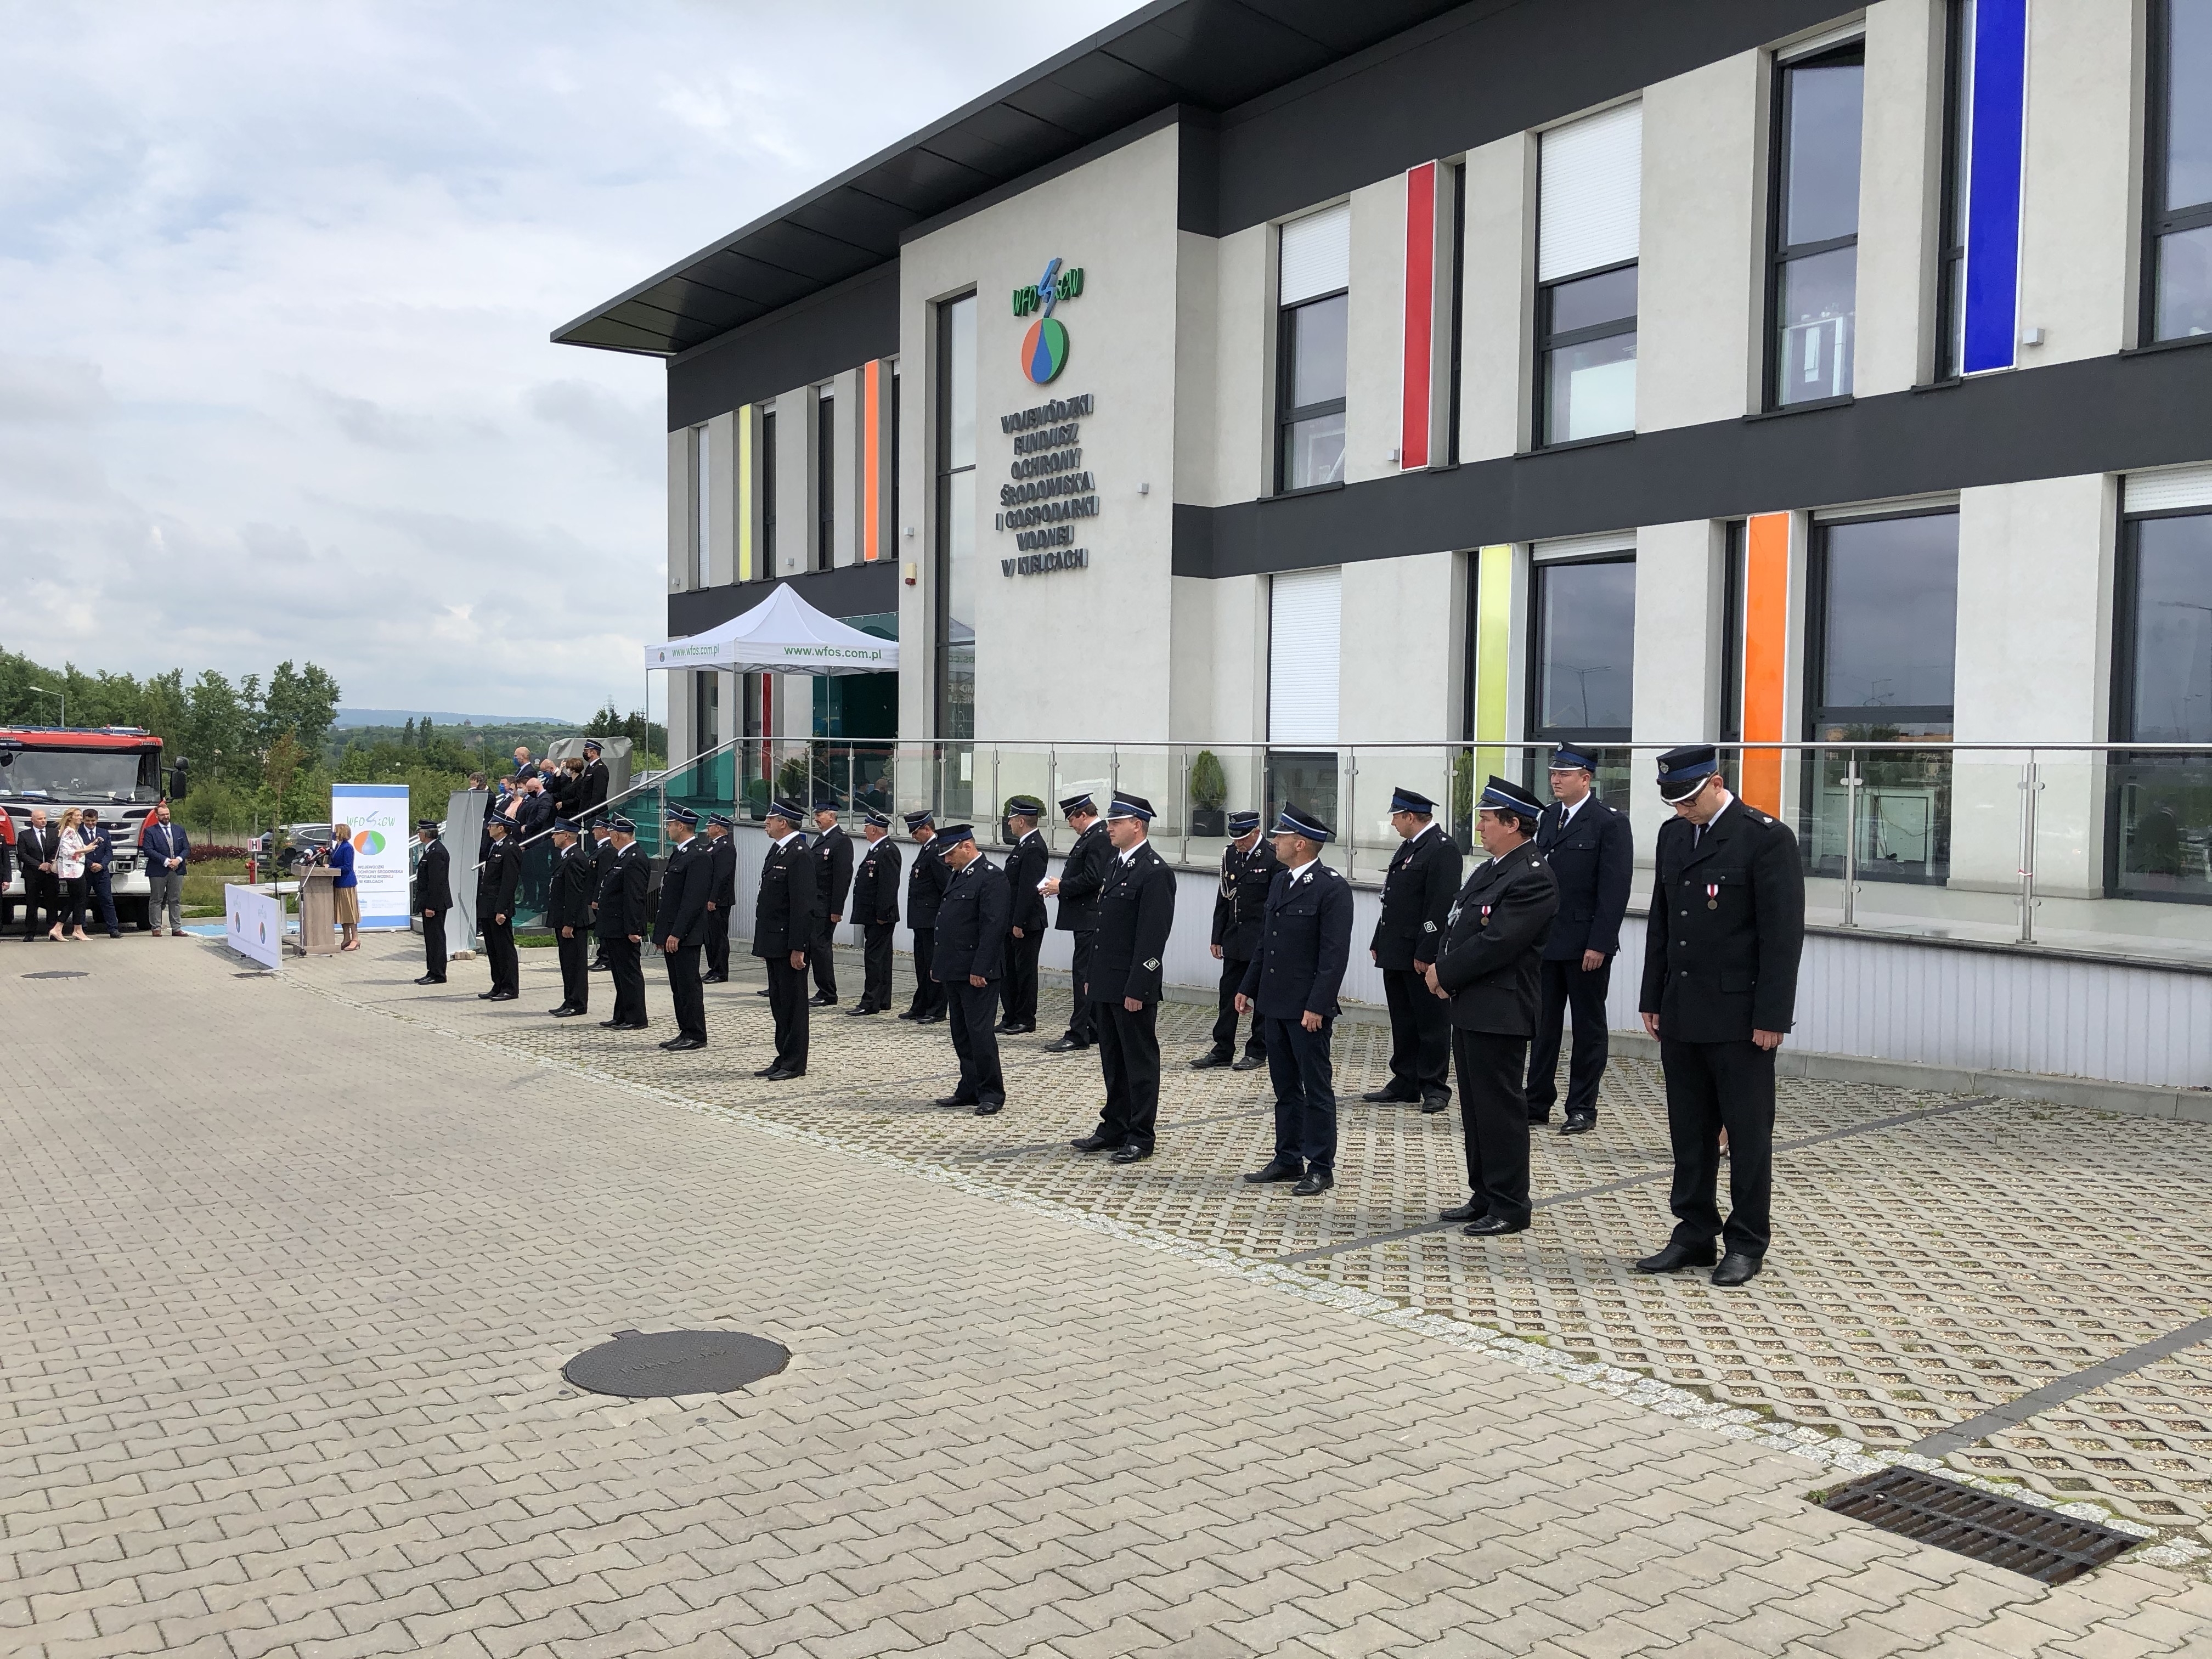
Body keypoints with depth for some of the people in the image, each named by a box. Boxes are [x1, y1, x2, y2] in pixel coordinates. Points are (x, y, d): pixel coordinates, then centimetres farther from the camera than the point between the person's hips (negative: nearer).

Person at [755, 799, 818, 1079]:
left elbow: (802, 906, -20)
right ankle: (784, 1058, 22)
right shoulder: (777, 851, 15)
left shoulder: (799, 855, -16)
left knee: (793, 1003, -2)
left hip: (789, 944, -10)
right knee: (779, 1003, 14)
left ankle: (795, 1063, 5)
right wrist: (763, 943, 18)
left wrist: (798, 948, -22)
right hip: (774, 943, 10)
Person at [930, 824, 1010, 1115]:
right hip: (954, 971, 9)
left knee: (979, 1031, -5)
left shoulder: (991, 877, -13)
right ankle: (969, 1089, 20)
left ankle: (991, 1094, 3)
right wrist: (938, 963, 16)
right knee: (961, 1034, 12)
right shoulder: (958, 876, 17)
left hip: (977, 972, -9)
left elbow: (993, 927, -19)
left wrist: (979, 969, -21)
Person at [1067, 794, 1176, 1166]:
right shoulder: (1114, 866, 15)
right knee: (1113, 1061, 15)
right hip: (1106, 985, 9)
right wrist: (1091, 976, 17)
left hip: (1133, 987, -9)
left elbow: (1152, 937, -19)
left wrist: (1137, 989, -21)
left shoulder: (1155, 872, -15)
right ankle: (1114, 1128, 25)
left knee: (1140, 1062, 1)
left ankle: (1141, 1137, 9)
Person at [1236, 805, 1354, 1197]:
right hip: (1275, 1004, 8)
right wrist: (1248, 988, 15)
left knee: (1317, 1088, 2)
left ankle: (1320, 1168, 10)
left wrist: (1317, 1006, -21)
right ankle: (1288, 1160, 25)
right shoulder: (1279, 881, 12)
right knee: (1285, 1087, 15)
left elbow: (1335, 954, -18)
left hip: (1308, 1009, -8)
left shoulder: (1332, 888, -14)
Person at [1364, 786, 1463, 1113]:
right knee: (1403, 1022, 14)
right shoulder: (1407, 847, 17)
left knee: (1432, 1024, 1)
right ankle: (1405, 1083, 21)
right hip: (1396, 952, 9)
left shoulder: (1443, 848, -13)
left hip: (1422, 956, -9)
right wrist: (1378, 942, 17)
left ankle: (1435, 1087, 9)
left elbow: (1441, 905, -19)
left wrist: (1426, 954, -21)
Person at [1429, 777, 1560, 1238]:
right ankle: (1484, 1196, 25)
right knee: (1475, 1109, 15)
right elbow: (1455, 926, 15)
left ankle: (1510, 1207, 9)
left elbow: (1495, 944, -22)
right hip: (1469, 1008, 10)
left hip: (1498, 1012, -10)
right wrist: (1442, 972, -2)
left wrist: (1444, 974, -12)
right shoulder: (1490, 869, 15)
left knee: (1501, 1109, -1)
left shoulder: (1531, 879, -17)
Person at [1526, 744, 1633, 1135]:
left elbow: (1615, 890, -13)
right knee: (1543, 1024, 10)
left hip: (1586, 945, -6)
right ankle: (1537, 1102, 18)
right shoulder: (1548, 817, 11)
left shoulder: (1610, 823, -8)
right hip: (1545, 941, 6)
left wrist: (1599, 944, -18)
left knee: (1588, 1027, 6)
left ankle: (1582, 1108, 13)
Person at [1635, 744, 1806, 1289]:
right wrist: (1653, 999, 12)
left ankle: (1747, 1244, 14)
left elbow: (1783, 933, -12)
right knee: (1689, 1133, 11)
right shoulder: (1673, 835, 11)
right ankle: (1694, 1235, 21)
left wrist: (1772, 1018, -15)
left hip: (1739, 1018, -6)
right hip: (1682, 1014, 6)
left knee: (1748, 1135, 4)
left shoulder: (1767, 838, -10)